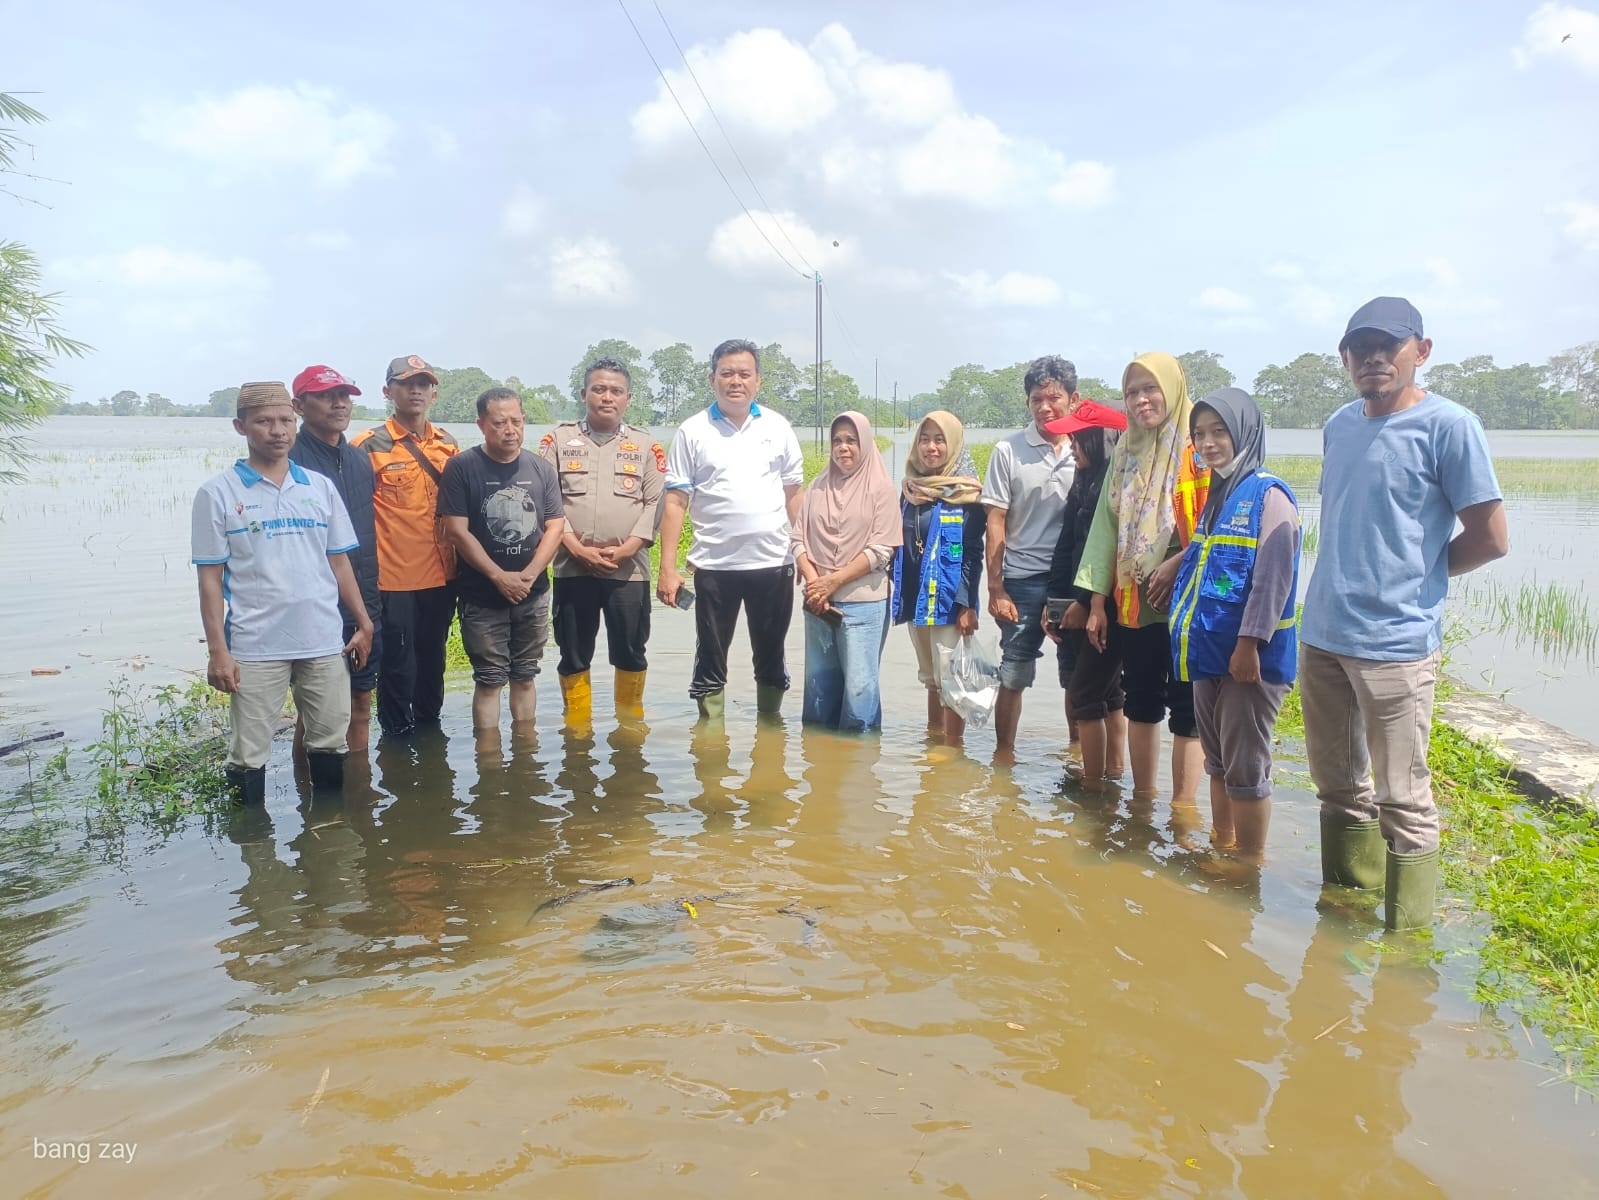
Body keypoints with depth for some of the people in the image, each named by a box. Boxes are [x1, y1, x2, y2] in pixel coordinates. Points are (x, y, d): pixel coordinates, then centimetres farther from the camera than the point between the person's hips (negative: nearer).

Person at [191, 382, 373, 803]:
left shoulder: (321, 487, 8)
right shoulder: (218, 493, -2)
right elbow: (210, 579, -2)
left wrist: (363, 623, 7)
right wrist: (217, 651, -8)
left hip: (325, 642, 3)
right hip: (254, 648, -3)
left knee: (329, 744, 12)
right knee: (249, 755, 5)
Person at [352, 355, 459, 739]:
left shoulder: (449, 445, 8)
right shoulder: (368, 447, -7)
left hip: (441, 576, 5)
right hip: (393, 578, -5)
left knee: (433, 661, 18)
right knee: (397, 667, 4)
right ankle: (397, 739, 20)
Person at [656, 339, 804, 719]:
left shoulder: (778, 427, 5)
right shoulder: (692, 432, -1)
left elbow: (793, 494, 9)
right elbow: (675, 502, -3)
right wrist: (667, 568, -9)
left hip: (774, 563, 2)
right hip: (714, 566, -1)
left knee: (771, 659, 14)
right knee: (710, 661, 8)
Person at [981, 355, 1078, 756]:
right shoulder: (1009, 450, 0)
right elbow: (996, 523, 1)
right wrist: (996, 589, -4)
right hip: (1024, 580, -1)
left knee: (1076, 676, 11)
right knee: (1013, 677, 5)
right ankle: (1003, 753, 19)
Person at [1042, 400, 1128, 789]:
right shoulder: (1084, 483, 12)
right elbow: (1066, 547, 12)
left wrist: (1087, 603, -17)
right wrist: (1055, 600, 7)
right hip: (1081, 607, 9)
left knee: (1085, 696, -5)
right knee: (1108, 693, 14)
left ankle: (1093, 785, 4)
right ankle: (1114, 775, 24)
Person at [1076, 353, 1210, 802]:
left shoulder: (1199, 448, -6)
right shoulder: (1125, 453, 13)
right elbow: (1106, 528, 10)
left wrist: (1177, 564, -23)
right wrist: (1097, 601, 7)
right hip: (1133, 602, 6)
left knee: (1186, 707, 0)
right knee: (1140, 702, 13)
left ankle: (1182, 809, 8)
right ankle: (1142, 798, 25)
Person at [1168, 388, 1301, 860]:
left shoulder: (1268, 495, -11)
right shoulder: (1215, 495, 14)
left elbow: (1273, 577, -18)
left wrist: (1249, 643, -22)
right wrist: (1186, 633, 16)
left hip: (1248, 654, -8)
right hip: (1209, 650, 8)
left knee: (1245, 766, 1)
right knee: (1217, 759, 17)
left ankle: (1249, 865, 13)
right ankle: (1220, 850, 30)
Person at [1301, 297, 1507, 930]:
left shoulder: (1448, 425, -10)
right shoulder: (1339, 425, 10)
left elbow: (1490, 539, -9)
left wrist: (1415, 572, 1)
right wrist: (1351, 579, 8)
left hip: (1395, 642, -7)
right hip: (1321, 634, 7)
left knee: (1402, 799, 2)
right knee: (1337, 783, 18)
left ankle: (1408, 933, 15)